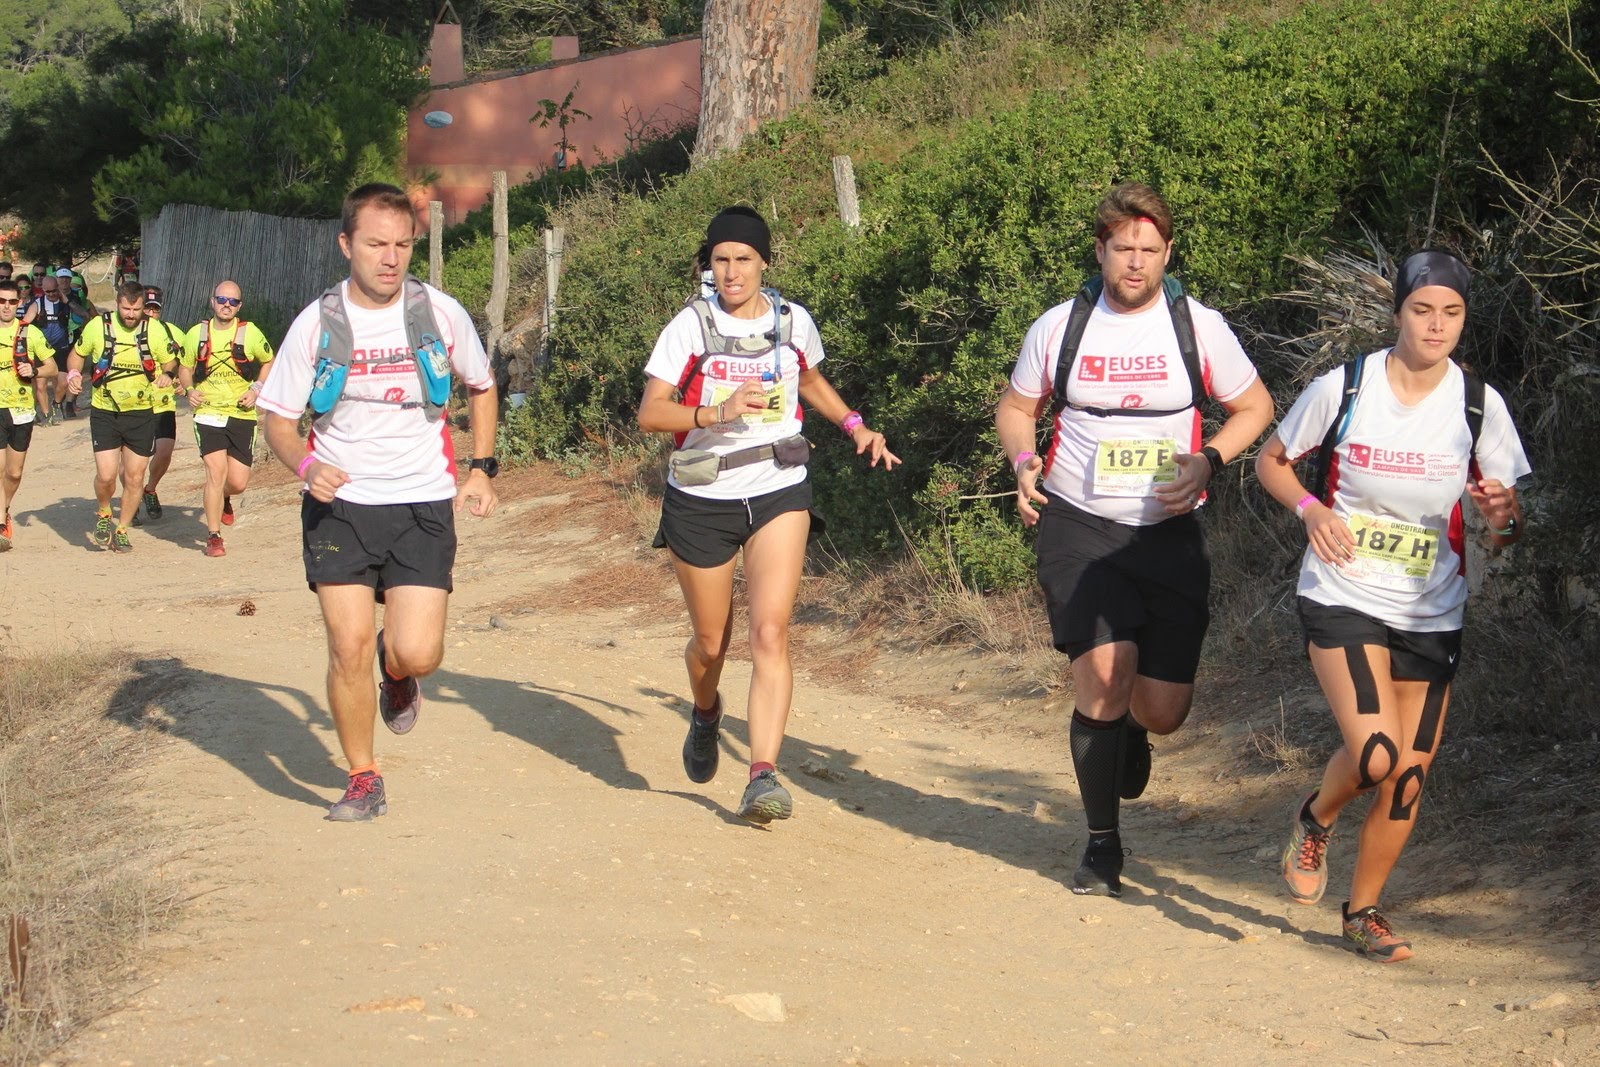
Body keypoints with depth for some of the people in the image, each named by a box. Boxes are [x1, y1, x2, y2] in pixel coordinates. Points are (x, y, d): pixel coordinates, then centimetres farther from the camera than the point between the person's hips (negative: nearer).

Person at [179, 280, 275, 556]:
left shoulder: (249, 333, -1)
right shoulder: (197, 333, 4)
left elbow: (269, 362, 13)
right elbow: (184, 367, 16)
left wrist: (257, 389, -3)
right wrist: (189, 390, -4)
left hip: (242, 415, 0)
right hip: (208, 413, 0)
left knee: (238, 482, 0)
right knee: (216, 471, -14)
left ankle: (223, 498, 39)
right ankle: (213, 536, -1)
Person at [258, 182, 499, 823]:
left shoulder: (441, 313, -2)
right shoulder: (317, 324, -4)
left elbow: (481, 388, 17)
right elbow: (277, 421, 3)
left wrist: (482, 468, 8)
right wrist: (306, 465, -18)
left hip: (423, 506, 0)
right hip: (339, 505, 0)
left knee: (418, 653, -12)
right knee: (349, 648, -7)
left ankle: (398, 670, 27)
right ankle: (363, 781, 13)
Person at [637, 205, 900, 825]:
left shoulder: (793, 321, 3)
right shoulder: (690, 327, -6)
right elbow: (649, 413, -12)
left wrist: (855, 426, 10)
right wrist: (719, 412, -27)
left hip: (778, 494, 1)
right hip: (701, 500, -1)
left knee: (770, 633, -16)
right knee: (711, 641, 12)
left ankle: (763, 775, -20)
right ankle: (706, 713, 47)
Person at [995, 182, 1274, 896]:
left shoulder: (1199, 327, 1)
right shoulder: (1059, 327, 2)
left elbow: (1254, 406, 10)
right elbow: (1015, 408, 16)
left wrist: (1207, 461, -8)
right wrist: (1023, 461, -5)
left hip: (1167, 534, 1)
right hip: (1077, 527, -1)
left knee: (1163, 710, -2)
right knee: (1102, 675, -16)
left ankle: (1129, 729, 39)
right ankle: (1102, 844, 2)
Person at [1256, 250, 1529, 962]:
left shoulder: (1478, 405, -3)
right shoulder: (1342, 389, -8)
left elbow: (1502, 522, 3)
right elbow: (1271, 461, 6)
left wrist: (1502, 517, -21)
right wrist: (1310, 508, -14)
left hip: (1431, 615, 3)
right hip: (1342, 600, -3)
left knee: (1409, 778, 3)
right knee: (1374, 755, -21)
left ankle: (1363, 911, 25)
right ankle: (1314, 820, 14)